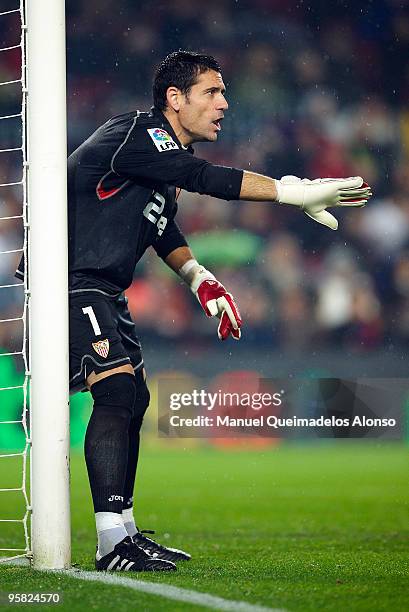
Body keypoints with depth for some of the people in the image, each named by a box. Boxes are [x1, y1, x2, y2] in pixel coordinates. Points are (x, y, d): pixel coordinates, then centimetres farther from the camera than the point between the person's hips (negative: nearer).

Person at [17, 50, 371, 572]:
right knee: (117, 388, -22)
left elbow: (160, 226, 29)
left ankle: (125, 530, 23)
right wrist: (295, 192, -31)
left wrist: (199, 278, 15)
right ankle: (112, 544, -28)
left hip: (103, 292, 11)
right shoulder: (136, 135, -17)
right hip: (69, 281, -11)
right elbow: (205, 177, -28)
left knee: (134, 401, 13)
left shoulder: (168, 157, 15)